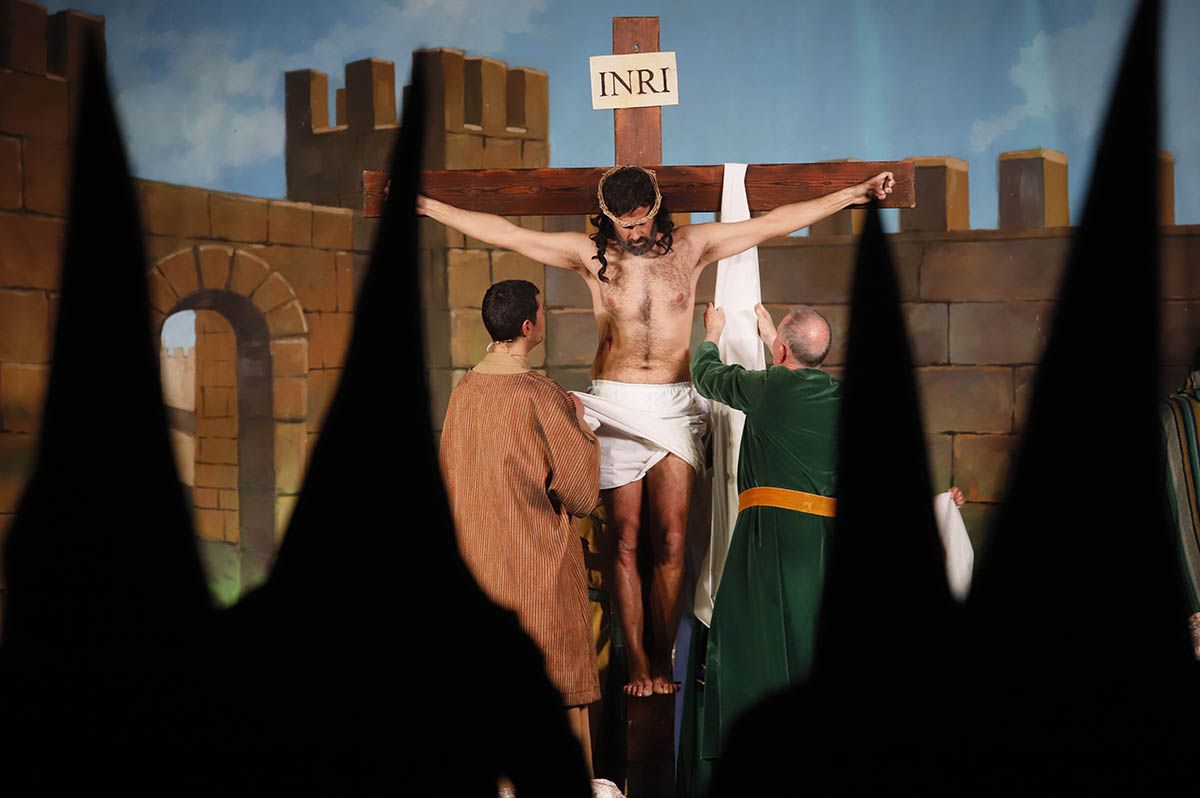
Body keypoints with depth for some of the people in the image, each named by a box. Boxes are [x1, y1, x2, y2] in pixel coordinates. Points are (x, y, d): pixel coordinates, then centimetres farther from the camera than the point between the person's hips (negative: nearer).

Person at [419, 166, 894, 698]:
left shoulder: (690, 246, 6)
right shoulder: (590, 254, 4)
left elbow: (773, 222, 7)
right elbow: (504, 234, 3)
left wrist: (854, 194, 7)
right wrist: (428, 207, 0)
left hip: (674, 406, 0)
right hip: (614, 405, 0)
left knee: (670, 542, -6)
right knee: (625, 542, 0)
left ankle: (662, 661, 4)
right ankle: (636, 664, 6)